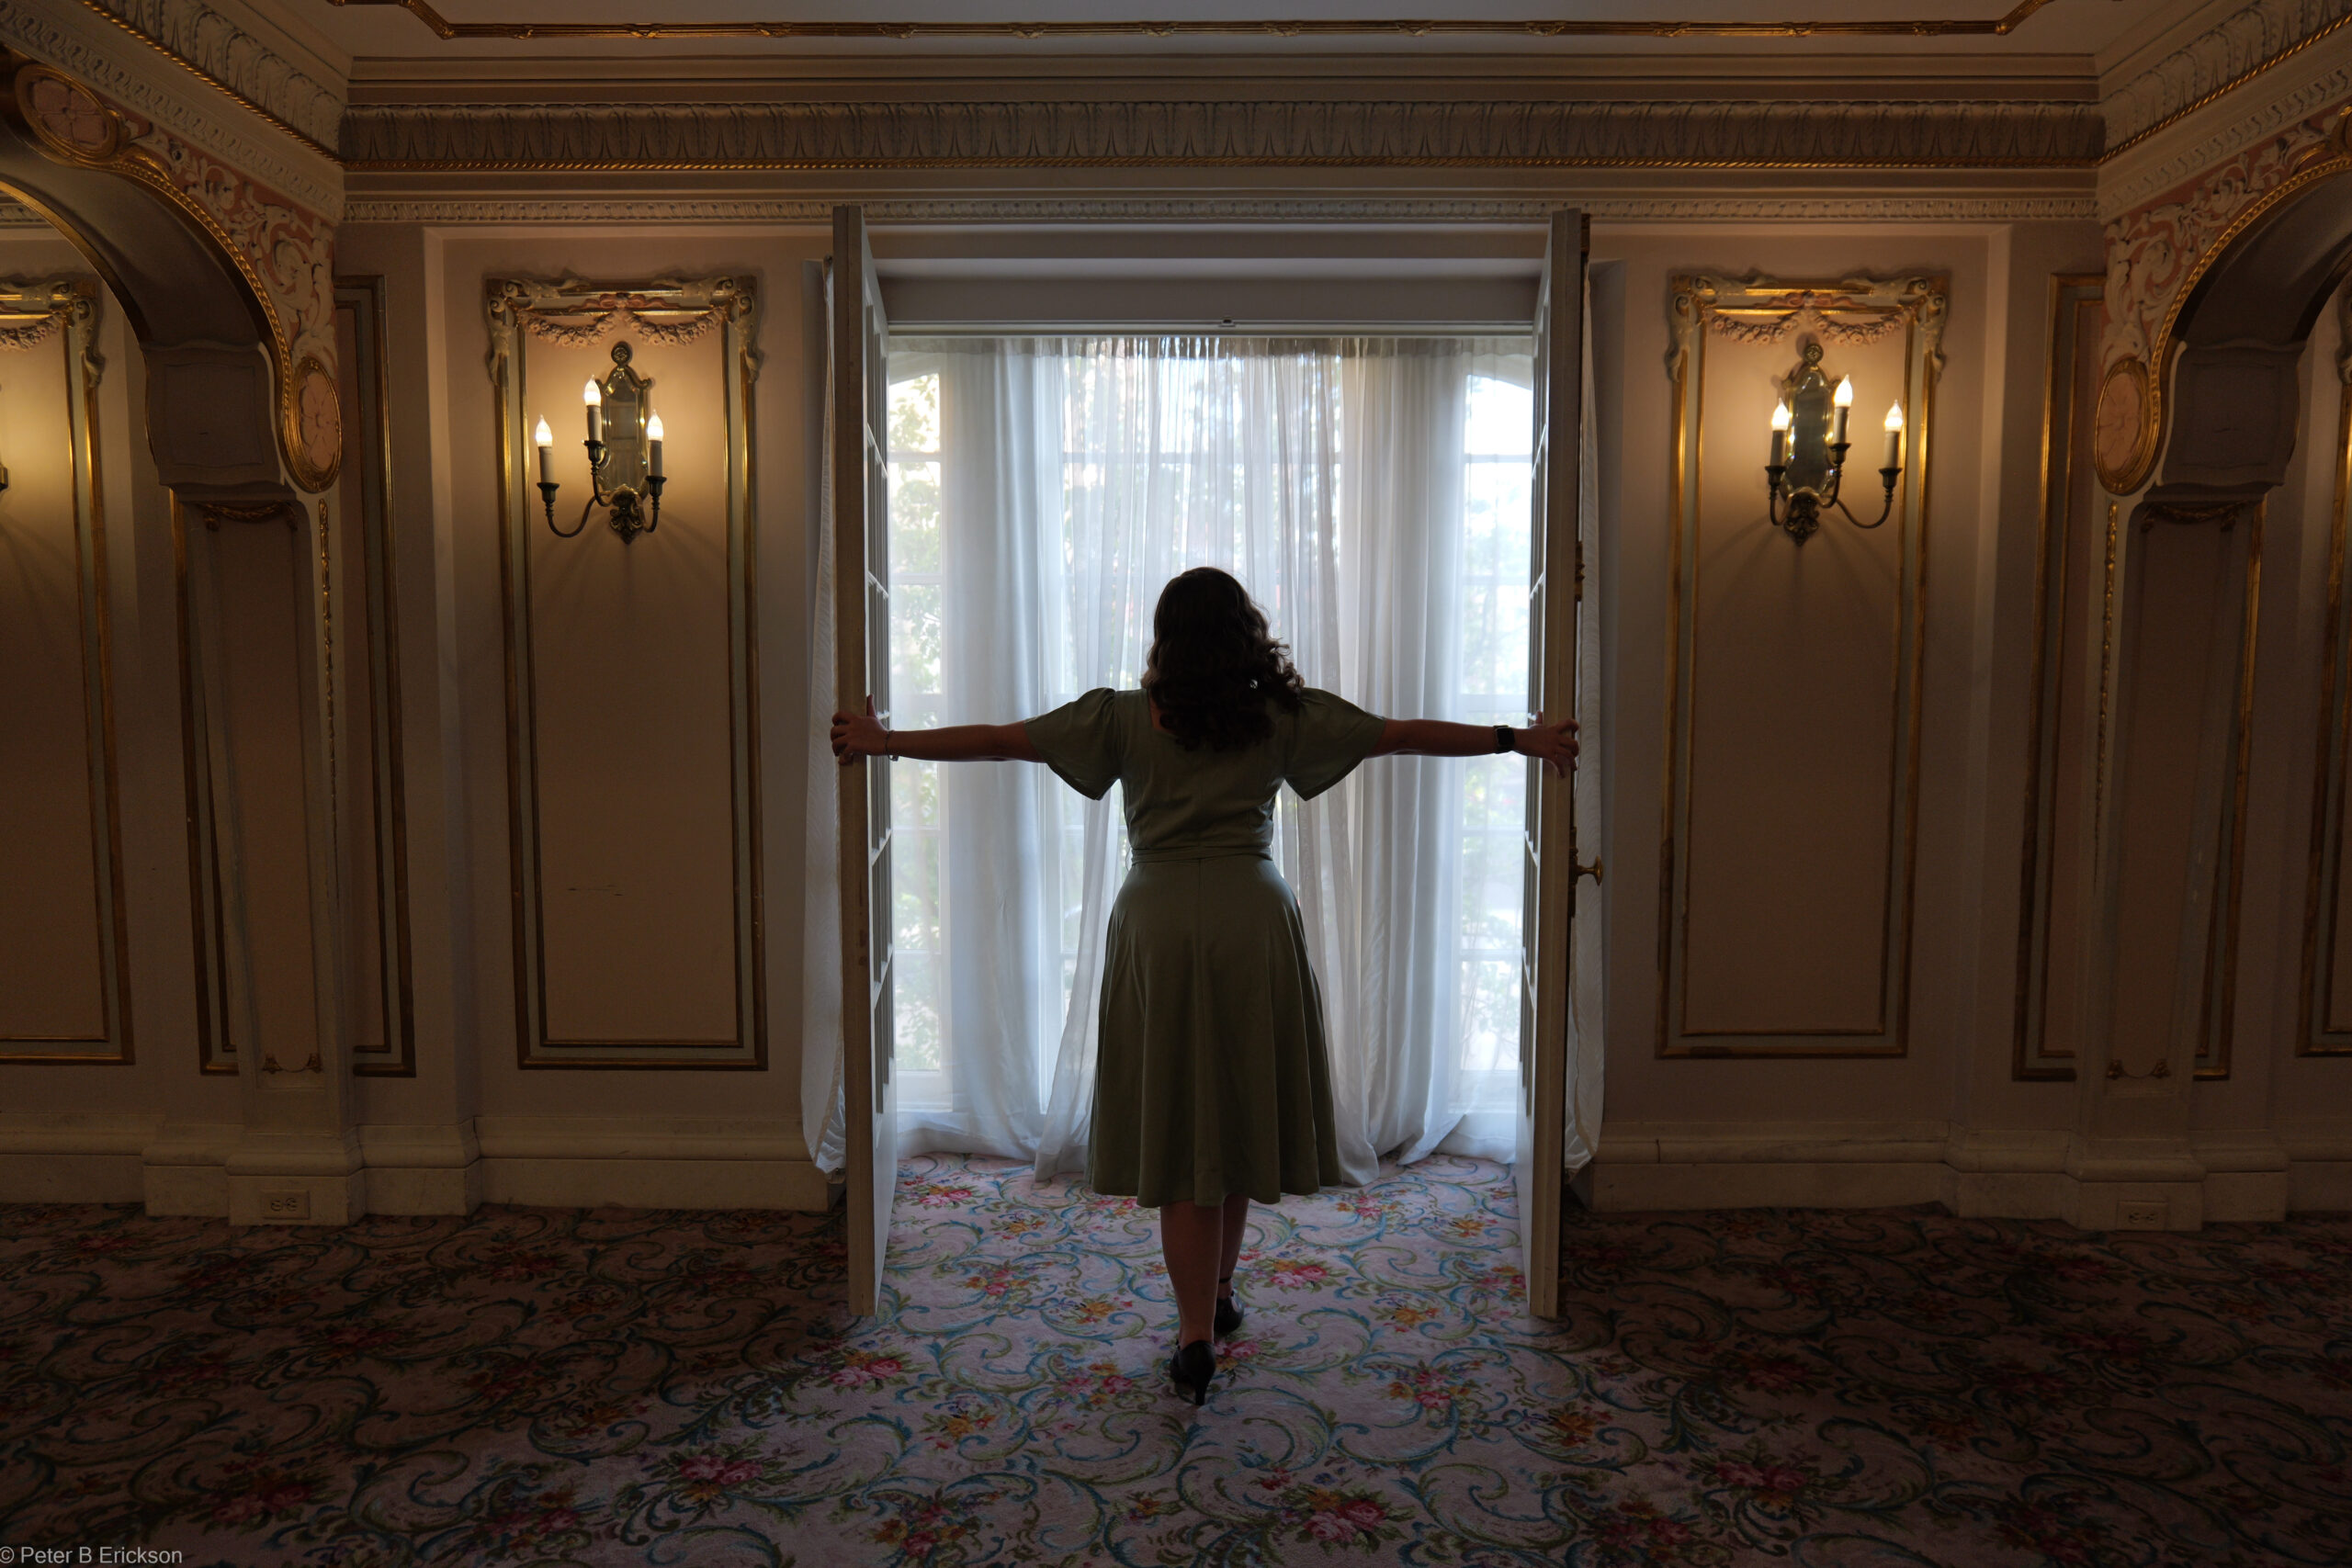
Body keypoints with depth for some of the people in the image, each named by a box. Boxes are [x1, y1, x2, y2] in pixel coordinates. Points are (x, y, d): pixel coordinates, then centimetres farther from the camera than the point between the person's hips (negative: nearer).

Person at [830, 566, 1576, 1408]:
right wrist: (1519, 739, 17)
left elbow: (998, 740, 2)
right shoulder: (1284, 717, 2)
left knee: (1177, 1122, 4)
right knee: (1240, 1109, 16)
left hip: (1157, 925, -1)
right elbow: (1406, 734, 7)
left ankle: (1197, 1331, 5)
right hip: (1255, 923, 2)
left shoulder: (1125, 718, -1)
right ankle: (1218, 1292, 32)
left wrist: (884, 740, 13)